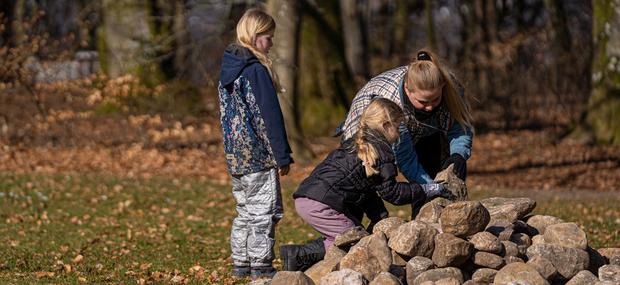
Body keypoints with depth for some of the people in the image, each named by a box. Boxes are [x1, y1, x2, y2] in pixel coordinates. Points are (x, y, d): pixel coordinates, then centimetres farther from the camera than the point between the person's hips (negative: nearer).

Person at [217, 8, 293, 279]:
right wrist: (283, 155, -11)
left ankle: (241, 264, 19)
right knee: (265, 213, -2)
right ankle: (260, 267, 0)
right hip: (259, 156, -8)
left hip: (235, 157, 8)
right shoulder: (257, 71, -15)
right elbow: (270, 116, -15)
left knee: (245, 212, 16)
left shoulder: (227, 69, 11)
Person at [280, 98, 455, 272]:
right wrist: (428, 190, 5)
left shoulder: (354, 145, 23)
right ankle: (302, 254, -18)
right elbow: (391, 192, -2)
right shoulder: (381, 152, -6)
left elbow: (368, 189, 26)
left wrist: (381, 218, 22)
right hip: (319, 205, -9)